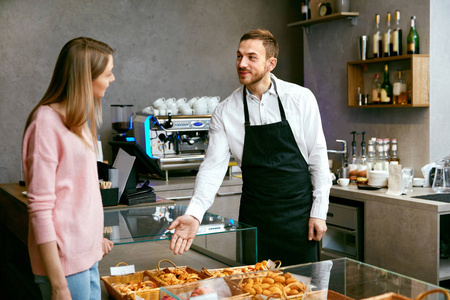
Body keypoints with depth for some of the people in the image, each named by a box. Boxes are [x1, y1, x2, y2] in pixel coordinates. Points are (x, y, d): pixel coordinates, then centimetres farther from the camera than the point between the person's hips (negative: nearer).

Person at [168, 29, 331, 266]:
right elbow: (214, 165, -8)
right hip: (254, 217, 1)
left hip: (298, 213, -1)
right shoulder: (224, 112, -2)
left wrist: (319, 212, -3)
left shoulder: (300, 99, -4)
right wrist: (194, 213, -22)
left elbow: (317, 156, -1)